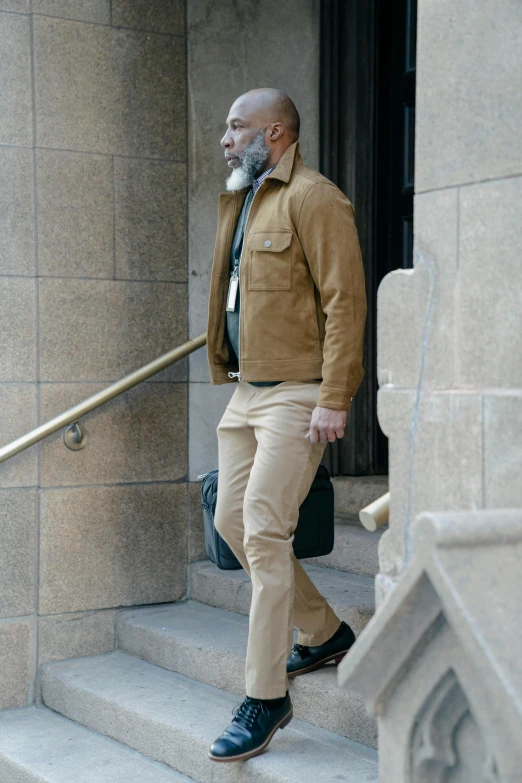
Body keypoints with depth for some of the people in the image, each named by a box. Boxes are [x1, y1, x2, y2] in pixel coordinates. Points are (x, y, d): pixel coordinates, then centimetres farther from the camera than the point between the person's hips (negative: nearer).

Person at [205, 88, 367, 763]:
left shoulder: (314, 199, -11)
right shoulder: (241, 201, 18)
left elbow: (345, 302, -17)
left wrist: (334, 399, -22)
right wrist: (230, 372, 18)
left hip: (297, 395, -10)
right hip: (246, 391, 10)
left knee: (264, 535, -12)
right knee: (232, 520, 12)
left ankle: (266, 698, -3)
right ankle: (323, 634, 30)